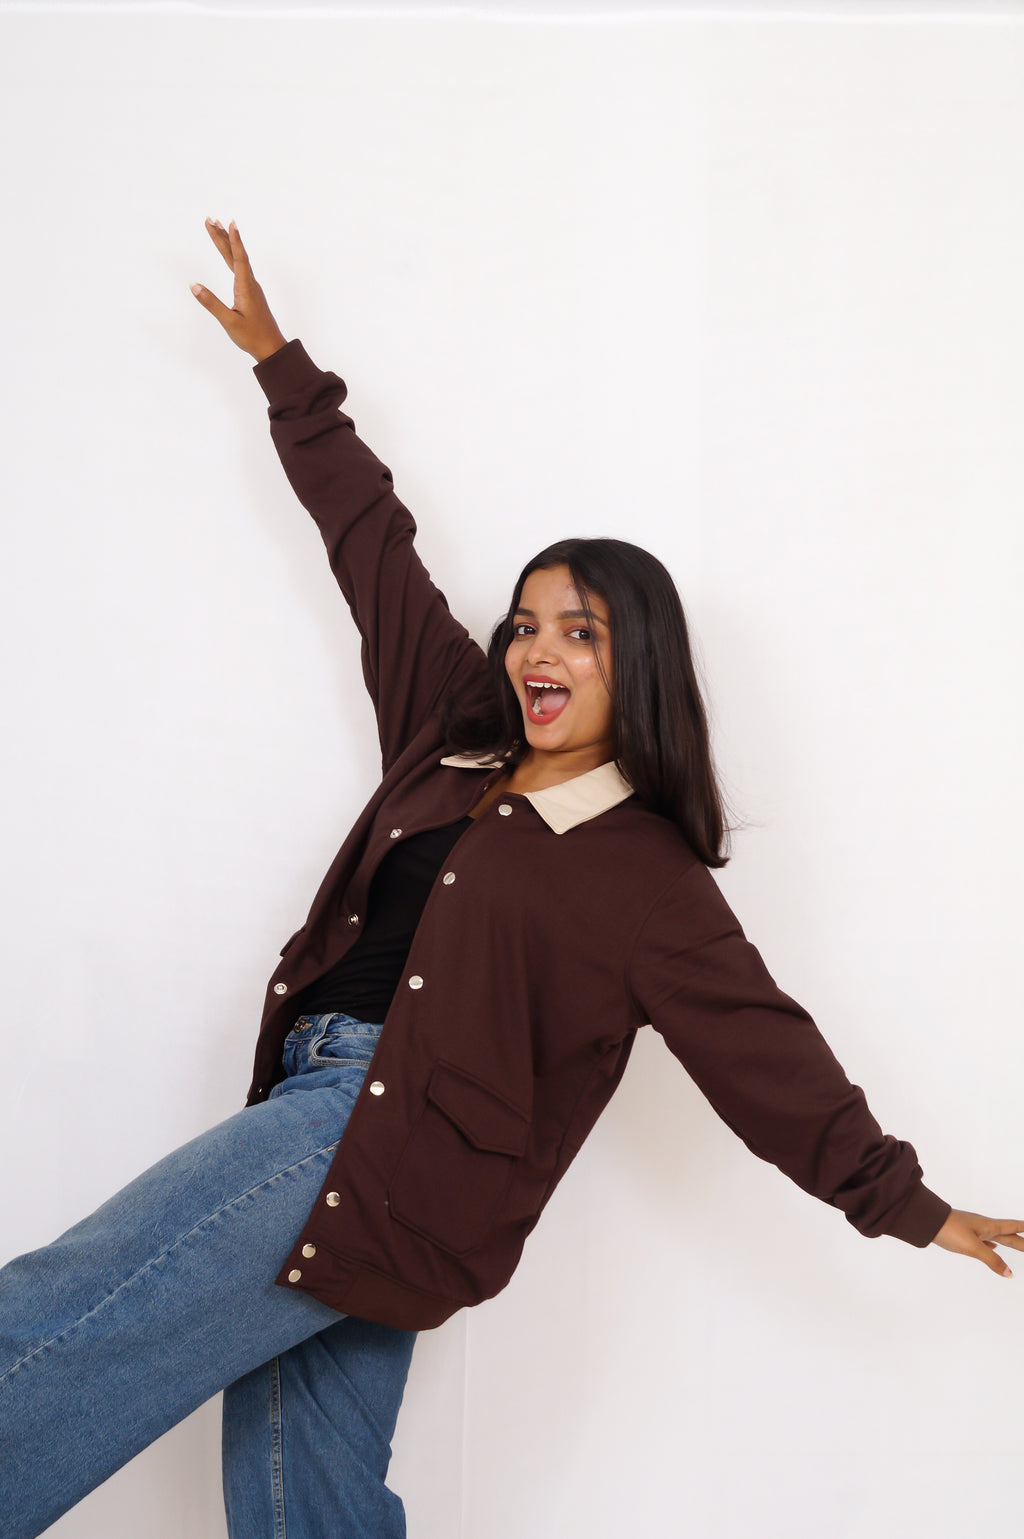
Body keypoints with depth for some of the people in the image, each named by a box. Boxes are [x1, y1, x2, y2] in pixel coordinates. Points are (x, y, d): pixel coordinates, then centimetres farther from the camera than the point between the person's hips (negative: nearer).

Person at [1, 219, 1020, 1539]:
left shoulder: (646, 875, -3)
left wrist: (903, 1202, 3)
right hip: (320, 1110, 7)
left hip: (389, 1152, -7)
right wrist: (279, 364, 28)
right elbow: (371, 540, 20)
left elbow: (763, 1048, 1)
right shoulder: (461, 733, 14)